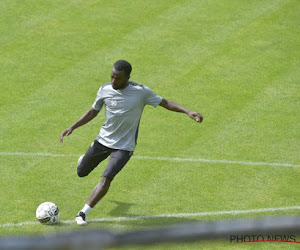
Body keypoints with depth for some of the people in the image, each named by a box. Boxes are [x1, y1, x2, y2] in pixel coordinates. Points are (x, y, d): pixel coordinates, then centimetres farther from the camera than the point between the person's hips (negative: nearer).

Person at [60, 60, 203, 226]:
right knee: (81, 173, 17)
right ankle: (85, 159, 55)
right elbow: (93, 112, 7)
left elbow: (165, 103, -8)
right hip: (103, 140, 4)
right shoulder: (105, 90, -8)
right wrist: (72, 128, -1)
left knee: (106, 179, -21)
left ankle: (82, 214, -10)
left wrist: (188, 112, -21)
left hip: (124, 146, -4)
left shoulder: (141, 92, -17)